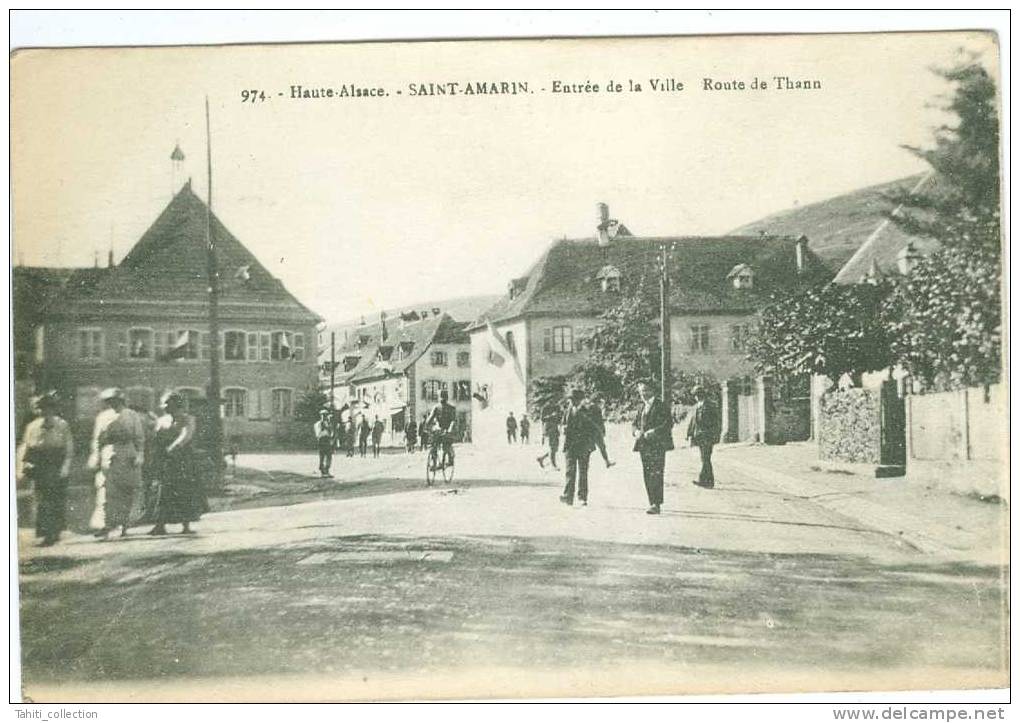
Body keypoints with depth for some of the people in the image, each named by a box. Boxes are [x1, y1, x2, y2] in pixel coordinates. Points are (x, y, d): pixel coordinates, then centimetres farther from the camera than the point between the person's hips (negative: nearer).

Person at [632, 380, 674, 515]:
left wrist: (652, 433, -17)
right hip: (644, 446, 7)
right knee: (647, 475, 8)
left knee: (655, 475, -11)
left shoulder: (660, 406, -4)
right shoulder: (642, 407, 17)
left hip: (657, 445, -7)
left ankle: (656, 505, -12)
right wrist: (637, 432, -1)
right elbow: (635, 423, 22)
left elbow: (668, 424, -10)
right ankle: (652, 502, 15)